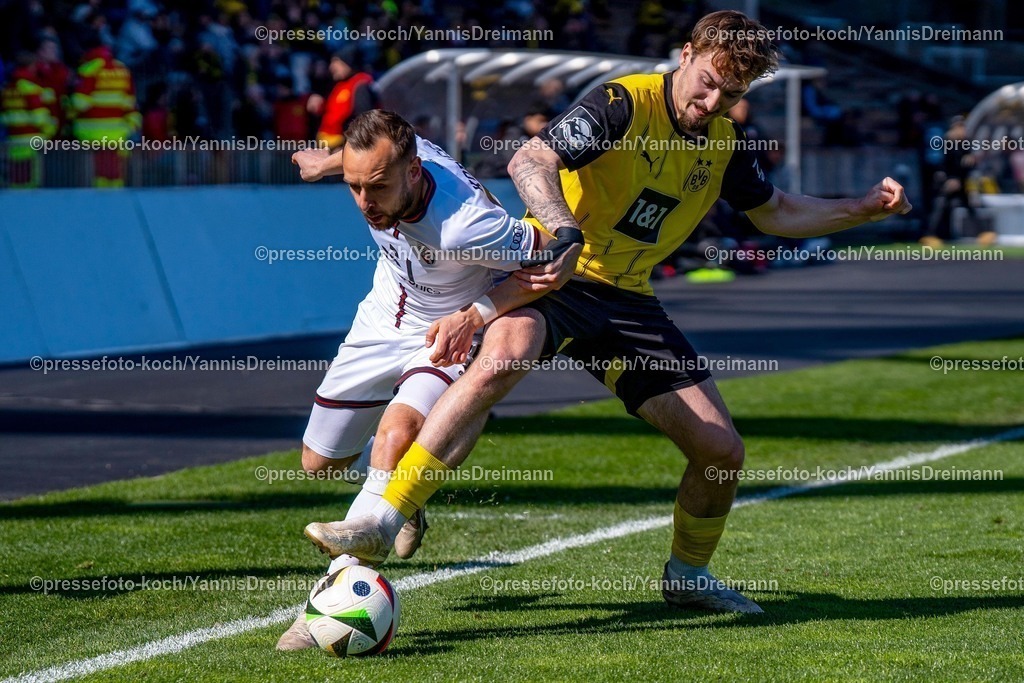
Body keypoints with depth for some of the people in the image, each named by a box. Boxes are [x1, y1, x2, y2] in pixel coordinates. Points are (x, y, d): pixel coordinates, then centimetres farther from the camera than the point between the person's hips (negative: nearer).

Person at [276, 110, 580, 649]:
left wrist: (476, 313, -32)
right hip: (384, 318, 7)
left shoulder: (462, 227, -41)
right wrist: (332, 159, 22)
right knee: (319, 461, 15)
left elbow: (561, 255, -28)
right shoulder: (395, 151, -24)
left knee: (397, 435, -34)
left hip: (448, 337, -7)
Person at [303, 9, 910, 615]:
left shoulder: (723, 142, 7)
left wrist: (864, 209, 13)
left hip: (628, 299, 6)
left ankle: (688, 575, 30)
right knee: (505, 355, -40)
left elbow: (777, 213, 25)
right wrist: (564, 232, -45)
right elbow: (530, 162, -27)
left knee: (722, 451, 0)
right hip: (552, 274, -6)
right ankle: (383, 524, -41)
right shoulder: (626, 103, -15)